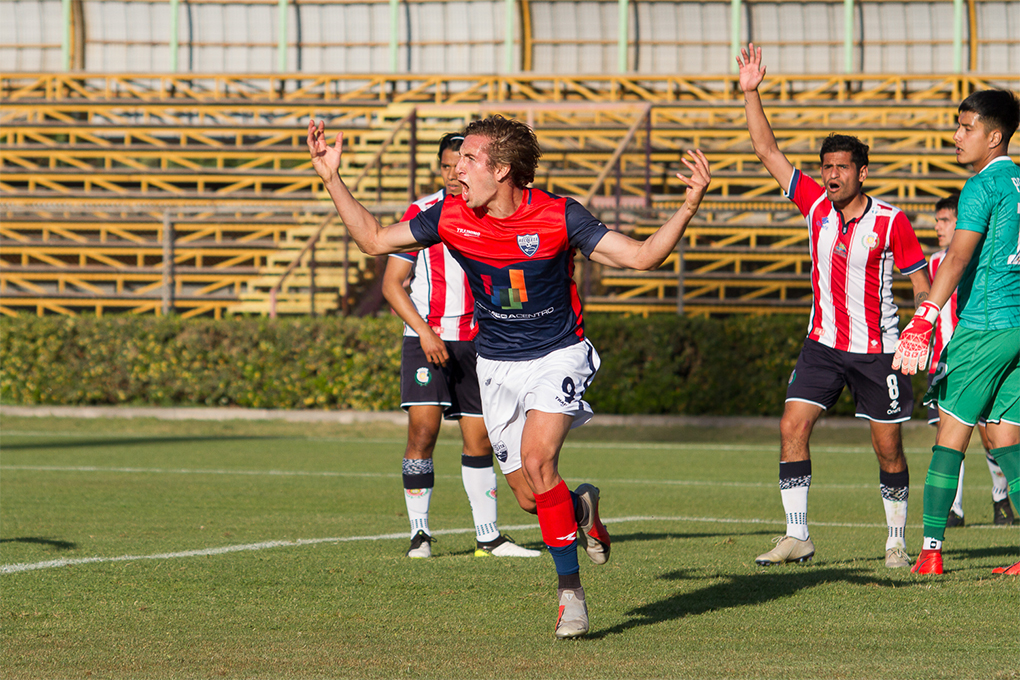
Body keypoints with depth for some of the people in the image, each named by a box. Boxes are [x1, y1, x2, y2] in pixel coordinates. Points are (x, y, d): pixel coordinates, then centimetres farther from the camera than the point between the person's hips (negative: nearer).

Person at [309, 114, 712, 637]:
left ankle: (570, 591, -15)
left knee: (537, 460, -26)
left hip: (558, 356, -4)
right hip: (496, 366, 4)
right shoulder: (450, 217, -8)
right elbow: (374, 239, 4)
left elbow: (641, 256, -16)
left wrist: (689, 206, -30)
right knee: (530, 496, 2)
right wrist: (331, 178, -3)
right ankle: (582, 510, 39)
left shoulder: (558, 217, -18)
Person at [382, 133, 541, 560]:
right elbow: (391, 284, -4)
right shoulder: (421, 214, -4)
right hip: (426, 341, -3)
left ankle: (488, 537, 14)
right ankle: (419, 533, -8)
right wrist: (425, 332, -14)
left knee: (479, 440, 6)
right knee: (423, 430, -15)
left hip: (476, 344, 4)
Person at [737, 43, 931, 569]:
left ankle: (896, 541, 16)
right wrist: (751, 92, -5)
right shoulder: (817, 205, 0)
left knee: (888, 447, 1)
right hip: (823, 345, 3)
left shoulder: (891, 222, -9)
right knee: (792, 428, -10)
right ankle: (796, 536, -7)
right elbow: (768, 152, 2)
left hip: (877, 350, -3)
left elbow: (922, 284, -2)